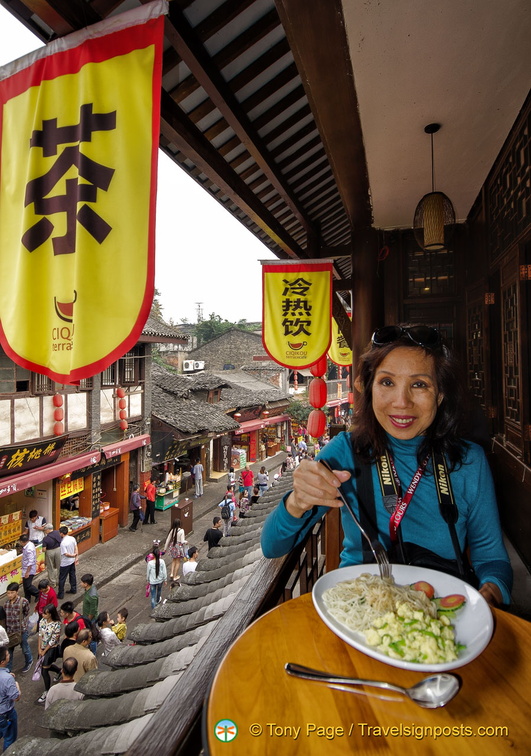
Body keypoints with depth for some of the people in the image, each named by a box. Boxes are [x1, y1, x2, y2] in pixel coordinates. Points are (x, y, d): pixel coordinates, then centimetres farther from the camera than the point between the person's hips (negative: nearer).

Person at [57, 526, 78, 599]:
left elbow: (66, 554, -25)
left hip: (65, 563, -7)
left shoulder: (63, 543, -27)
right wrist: (76, 557, 10)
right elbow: (76, 548, 2)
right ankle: (73, 589, 34)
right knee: (72, 575, 21)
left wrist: (73, 555, -7)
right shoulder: (72, 538, -6)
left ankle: (60, 594, 16)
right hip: (72, 561, 7)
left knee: (62, 579, 7)